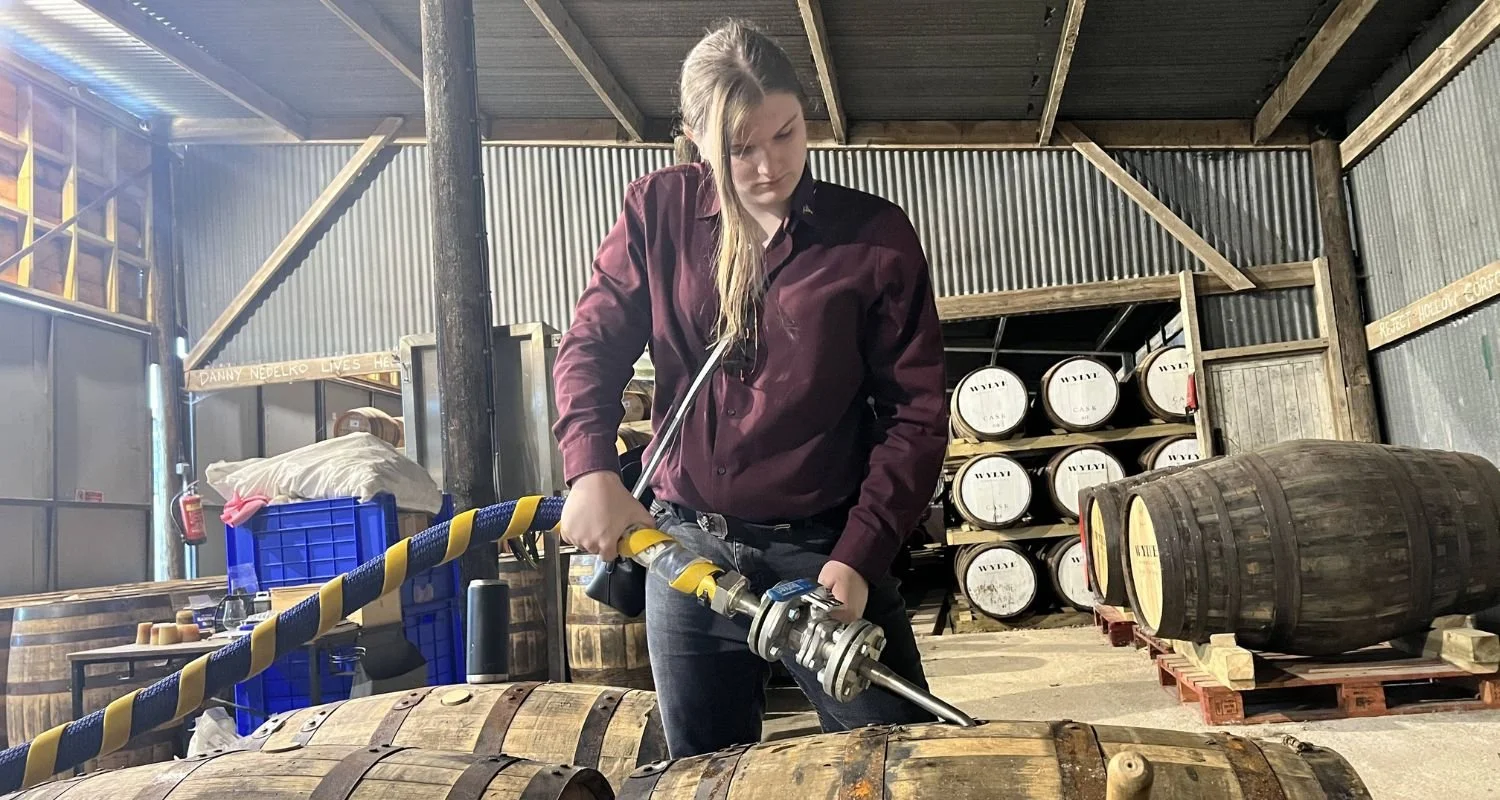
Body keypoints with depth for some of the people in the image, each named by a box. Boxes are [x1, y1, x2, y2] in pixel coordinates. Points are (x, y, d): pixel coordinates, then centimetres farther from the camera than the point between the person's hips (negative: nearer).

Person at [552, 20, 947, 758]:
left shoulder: (876, 238, -4)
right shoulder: (658, 212, 2)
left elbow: (916, 413, -4)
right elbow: (591, 346, 1)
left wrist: (858, 557, -14)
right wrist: (591, 470, -18)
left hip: (824, 551, -2)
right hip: (685, 547, 2)